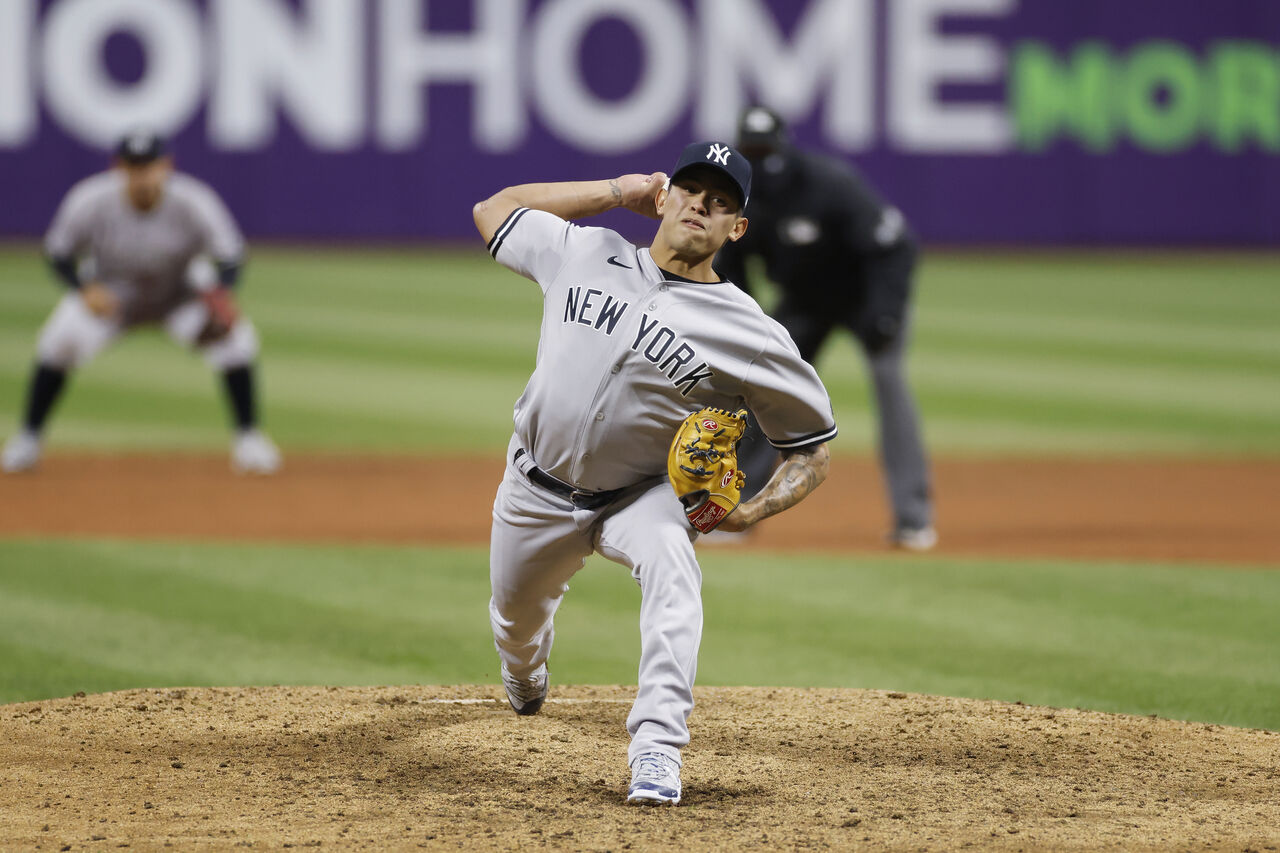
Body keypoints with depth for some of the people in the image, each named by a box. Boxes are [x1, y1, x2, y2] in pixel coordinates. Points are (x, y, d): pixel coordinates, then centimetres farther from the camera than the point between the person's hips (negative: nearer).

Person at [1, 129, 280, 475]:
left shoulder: (194, 203, -28)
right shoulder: (90, 202, -27)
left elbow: (230, 255, -23)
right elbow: (60, 252, -13)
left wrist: (220, 293, -45)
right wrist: (85, 290, -33)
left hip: (180, 292, 0)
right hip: (110, 291, 0)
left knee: (235, 337, -23)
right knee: (62, 339, -26)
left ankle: (248, 436, -3)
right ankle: (29, 437, -5)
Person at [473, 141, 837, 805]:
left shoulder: (749, 334, -18)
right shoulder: (584, 254, -8)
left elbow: (811, 448, -10)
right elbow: (493, 211, 8)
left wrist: (748, 513, -29)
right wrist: (617, 191, -2)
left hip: (640, 496, -3)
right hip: (537, 493, 3)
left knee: (671, 566, -36)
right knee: (515, 619, 21)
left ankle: (657, 749, -41)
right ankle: (525, 682, 61)